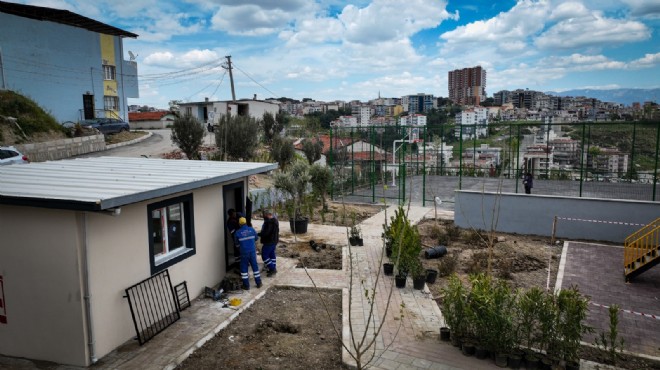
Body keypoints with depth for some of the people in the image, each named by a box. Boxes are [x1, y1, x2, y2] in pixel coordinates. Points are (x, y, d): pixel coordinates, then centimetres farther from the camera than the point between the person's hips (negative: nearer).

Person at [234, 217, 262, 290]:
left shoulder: (237, 232, -9)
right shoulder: (251, 229, -3)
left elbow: (237, 242, 4)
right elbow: (256, 238, 11)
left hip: (244, 253, -2)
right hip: (252, 251, 2)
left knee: (244, 268, 10)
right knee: (255, 266, 14)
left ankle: (246, 285, 13)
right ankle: (258, 283, 21)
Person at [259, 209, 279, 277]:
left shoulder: (269, 222, -24)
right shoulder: (275, 220, 9)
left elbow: (265, 232, -28)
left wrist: (258, 234, -13)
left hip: (269, 242, -10)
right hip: (274, 241, 10)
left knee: (264, 255, -3)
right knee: (271, 254, 19)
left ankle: (272, 269, -3)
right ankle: (273, 268, 26)